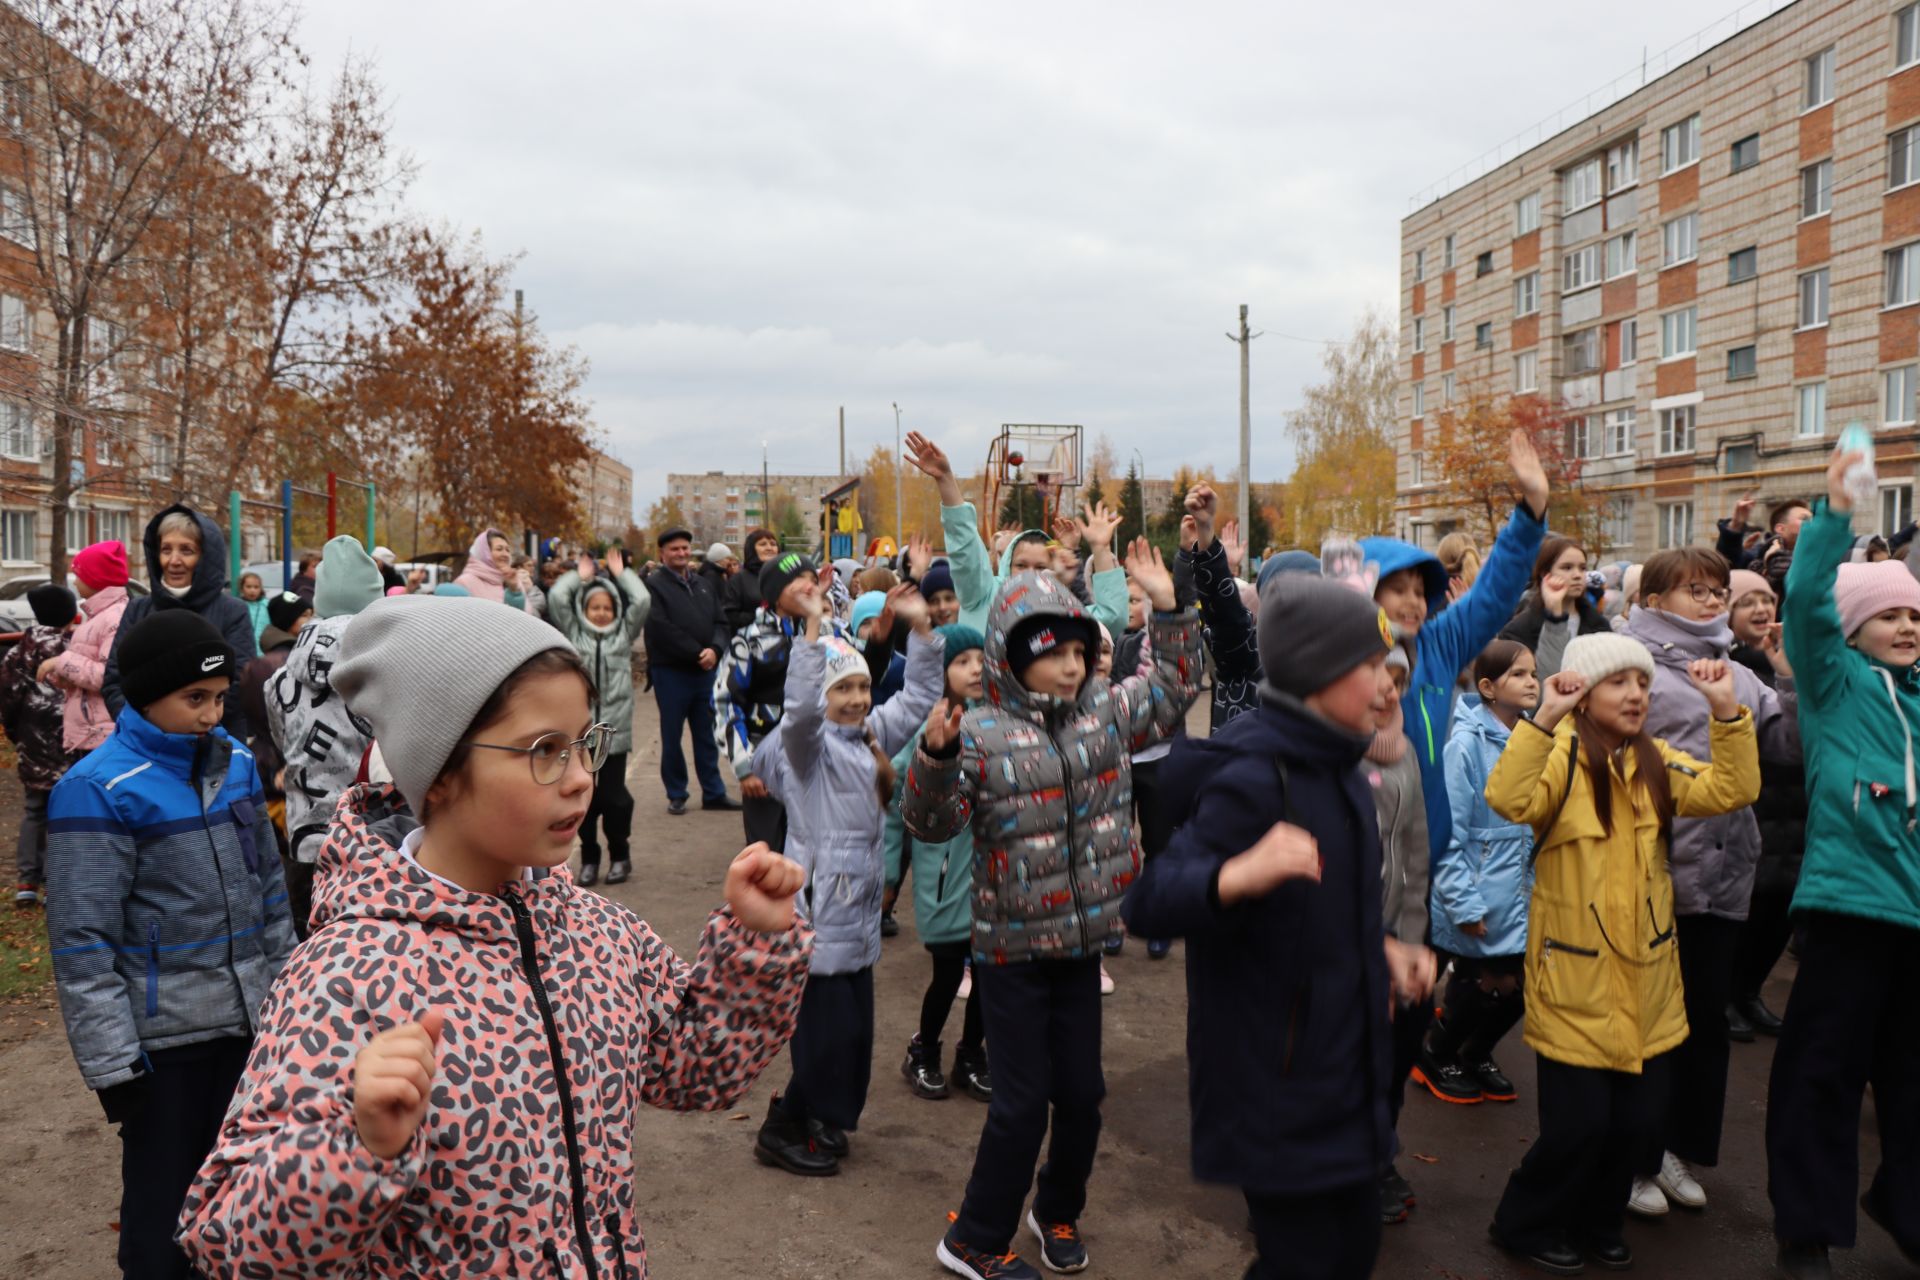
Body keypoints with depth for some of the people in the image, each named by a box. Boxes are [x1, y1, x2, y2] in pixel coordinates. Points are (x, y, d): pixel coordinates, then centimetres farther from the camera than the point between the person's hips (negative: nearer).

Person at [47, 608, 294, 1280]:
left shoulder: (234, 762, 3)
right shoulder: (98, 790, -14)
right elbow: (83, 943, -14)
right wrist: (113, 1064, -14)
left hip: (248, 1022, 5)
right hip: (162, 1039, -5)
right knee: (164, 1204, 9)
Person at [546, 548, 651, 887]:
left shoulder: (624, 633, 11)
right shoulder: (573, 633, 9)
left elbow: (642, 600, 1)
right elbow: (556, 598, -1)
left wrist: (620, 573, 11)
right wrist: (579, 576, 11)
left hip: (615, 727, 0)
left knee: (613, 794, 2)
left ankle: (620, 856, 16)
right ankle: (589, 858, 17)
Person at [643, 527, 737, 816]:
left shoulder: (703, 584, 15)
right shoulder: (653, 584, -6)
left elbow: (720, 622, 9)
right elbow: (661, 629, -17)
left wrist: (714, 649, -11)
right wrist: (696, 653, -17)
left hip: (704, 670, 5)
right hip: (670, 672, -5)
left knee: (706, 734, 11)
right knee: (672, 736, 5)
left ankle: (713, 792, 19)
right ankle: (676, 795, 16)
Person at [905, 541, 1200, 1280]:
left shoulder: (1104, 713, 2)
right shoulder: (981, 735, -15)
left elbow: (1175, 688, 15)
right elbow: (930, 825, -16)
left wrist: (1166, 607, 5)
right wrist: (936, 755, -33)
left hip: (1081, 941, 5)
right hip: (1011, 948, -5)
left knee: (1082, 1093, 14)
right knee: (1022, 1102, 2)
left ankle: (1057, 1212, 40)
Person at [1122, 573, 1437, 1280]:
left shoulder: (1335, 768, 6)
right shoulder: (1253, 778, -23)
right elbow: (1148, 902, -30)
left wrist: (1380, 947, 6)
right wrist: (1237, 874, -47)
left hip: (1341, 1072, 9)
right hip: (1275, 1085, -9)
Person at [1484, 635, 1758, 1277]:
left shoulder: (1656, 763, 8)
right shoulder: (1560, 757, -9)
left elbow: (1732, 791, -5)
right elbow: (1509, 800, -29)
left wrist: (1727, 711, -16)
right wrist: (1544, 716, -35)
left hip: (1646, 976, 6)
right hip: (1575, 979, -6)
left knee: (1639, 1120, 12)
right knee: (1577, 1123, -3)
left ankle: (1595, 1223, 35)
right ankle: (1524, 1224, 22)